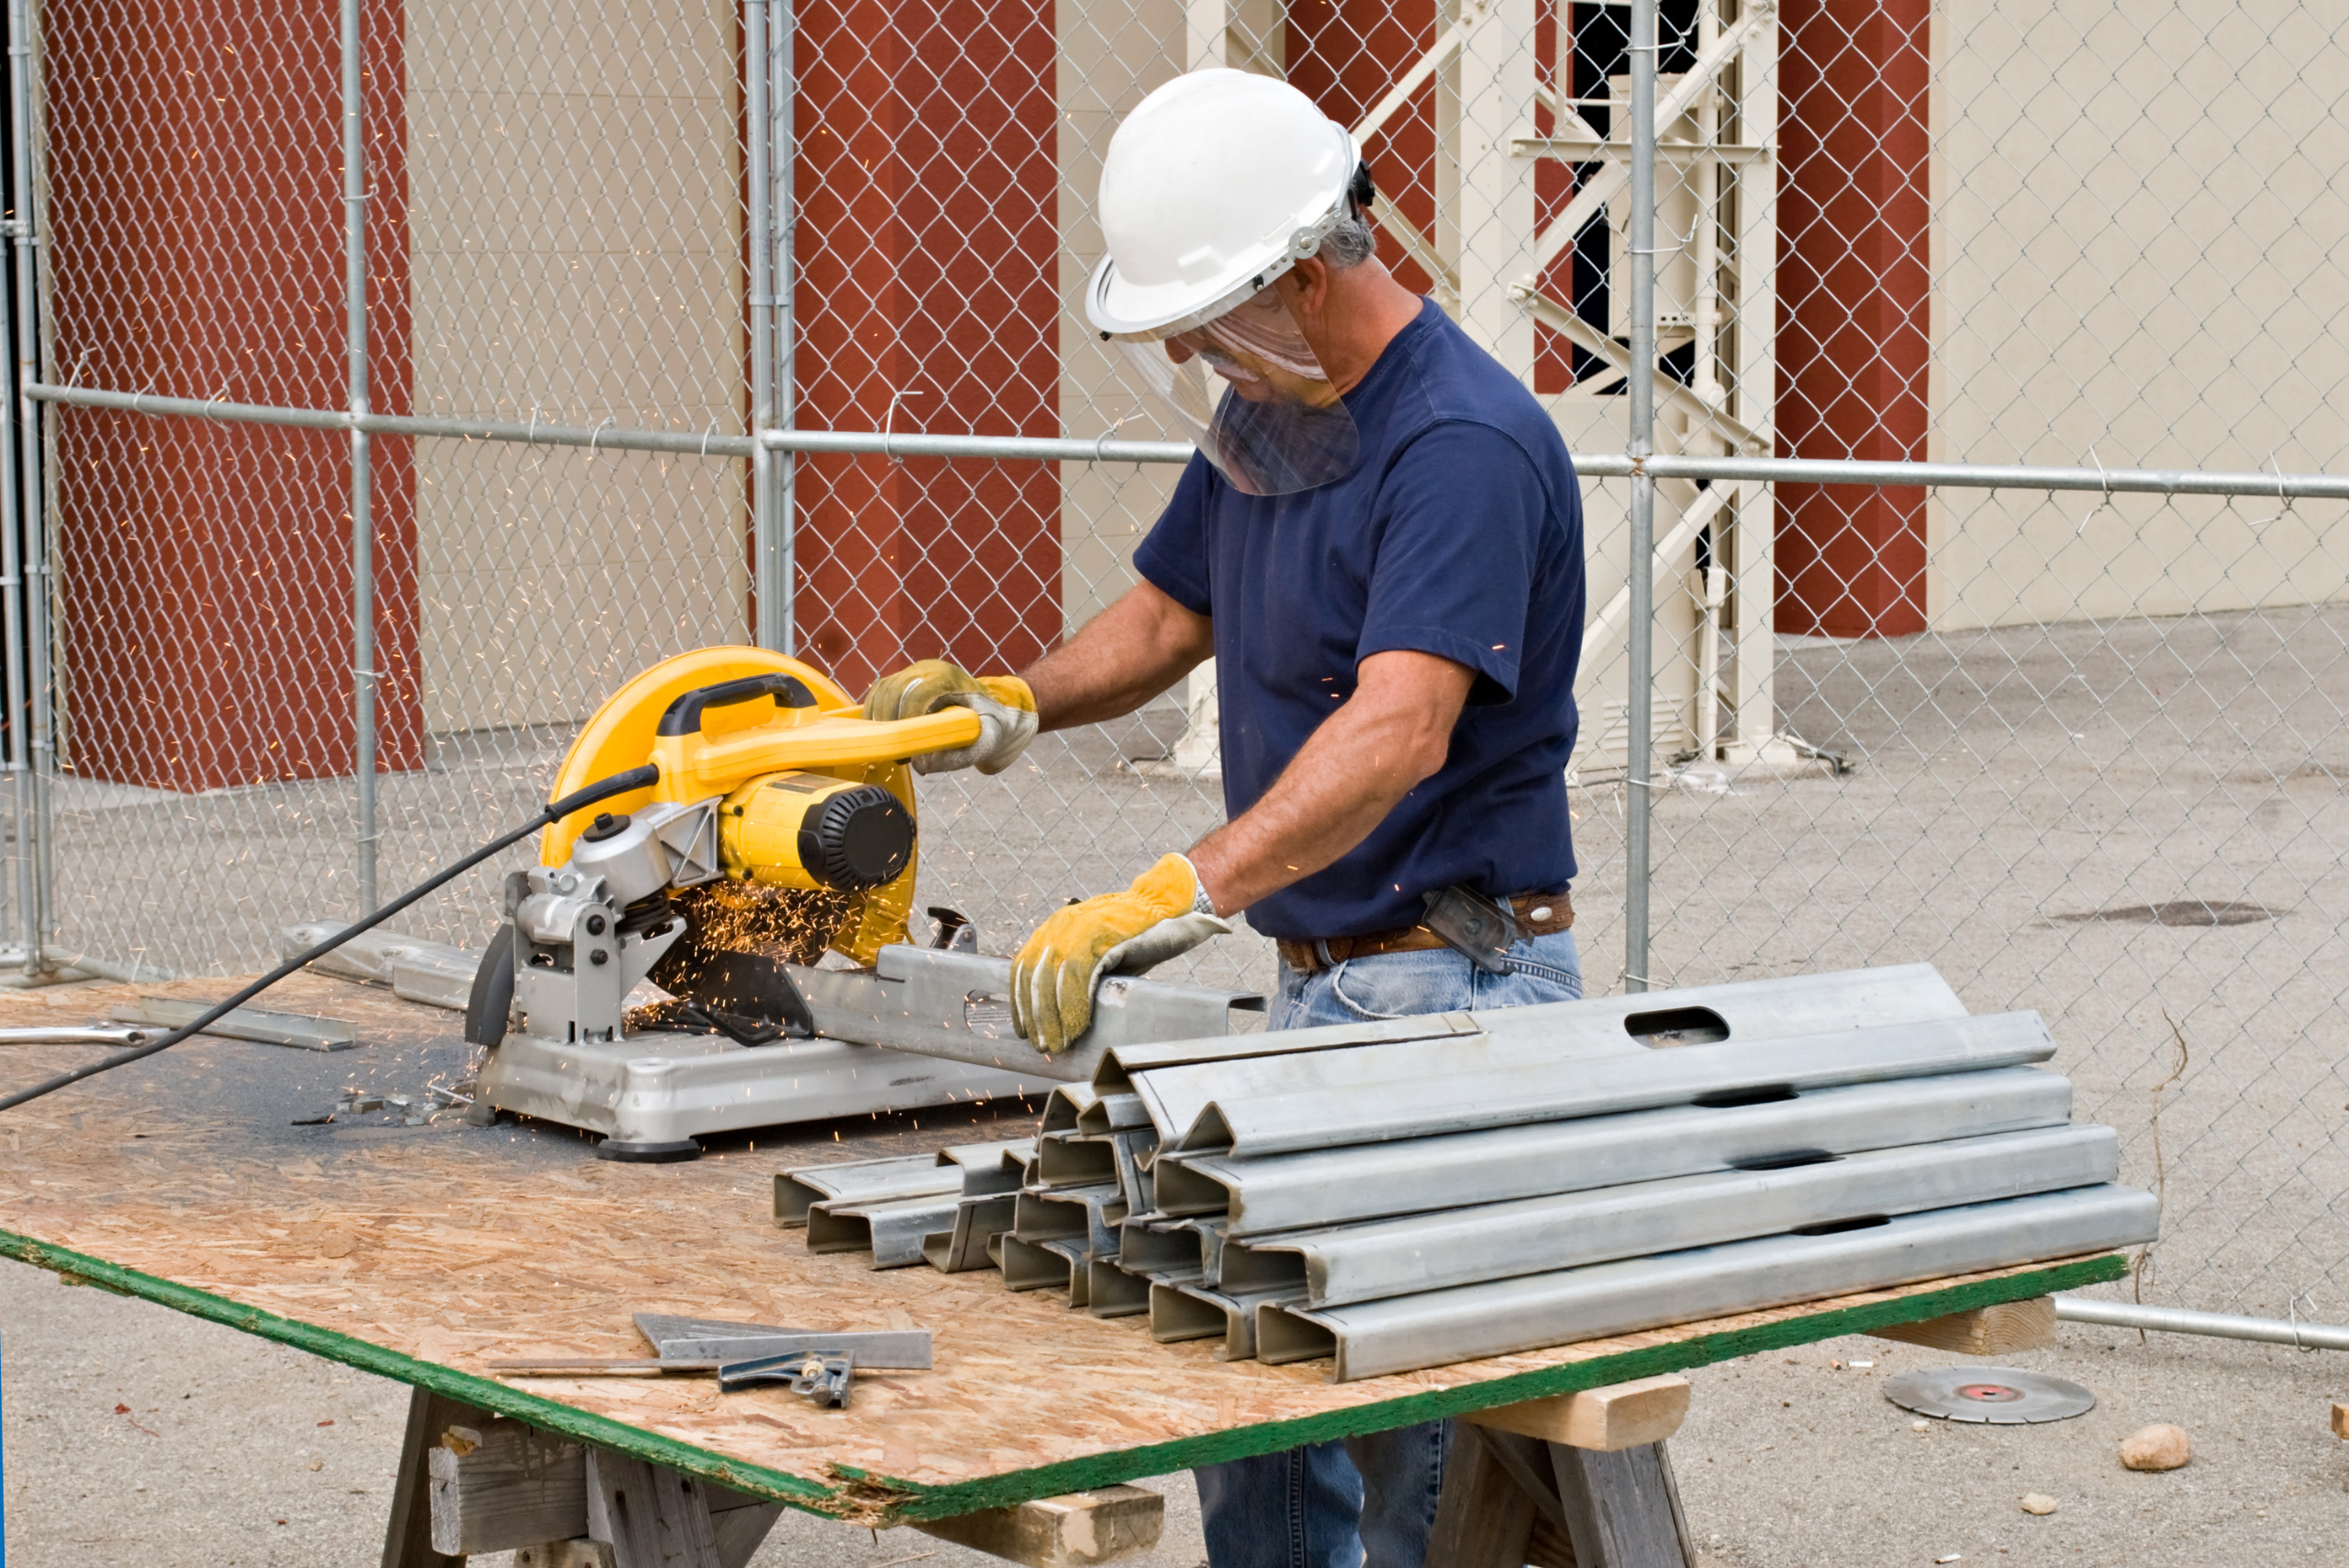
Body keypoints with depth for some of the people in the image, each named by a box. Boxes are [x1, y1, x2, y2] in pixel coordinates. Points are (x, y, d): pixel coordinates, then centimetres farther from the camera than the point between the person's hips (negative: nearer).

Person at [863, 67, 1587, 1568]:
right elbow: (1168, 615, 23)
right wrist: (1013, 702, 4)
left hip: (1453, 983, -9)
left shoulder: (1466, 442, -21)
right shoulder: (1263, 414, 10)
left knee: (1422, 1429, -7)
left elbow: (1397, 730, -32)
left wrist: (1178, 896, -41)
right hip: (1318, 980, 9)